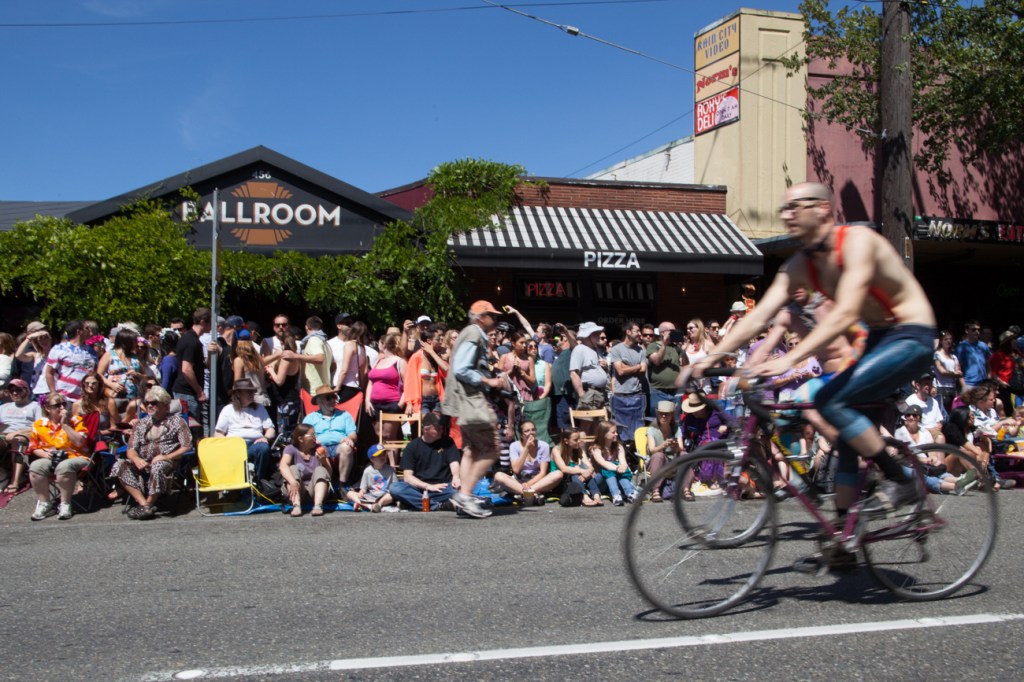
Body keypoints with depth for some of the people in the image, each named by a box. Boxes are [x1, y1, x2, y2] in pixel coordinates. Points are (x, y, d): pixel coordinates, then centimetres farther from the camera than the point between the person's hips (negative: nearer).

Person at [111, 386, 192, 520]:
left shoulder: (176, 421, 10)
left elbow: (186, 446, 0)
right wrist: (136, 459, -10)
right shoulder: (141, 423, 23)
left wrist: (167, 457, -14)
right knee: (120, 466, -24)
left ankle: (149, 504, -23)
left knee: (158, 467, -40)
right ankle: (143, 503, -32)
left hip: (167, 462, -4)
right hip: (143, 463, 5)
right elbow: (131, 449, 14)